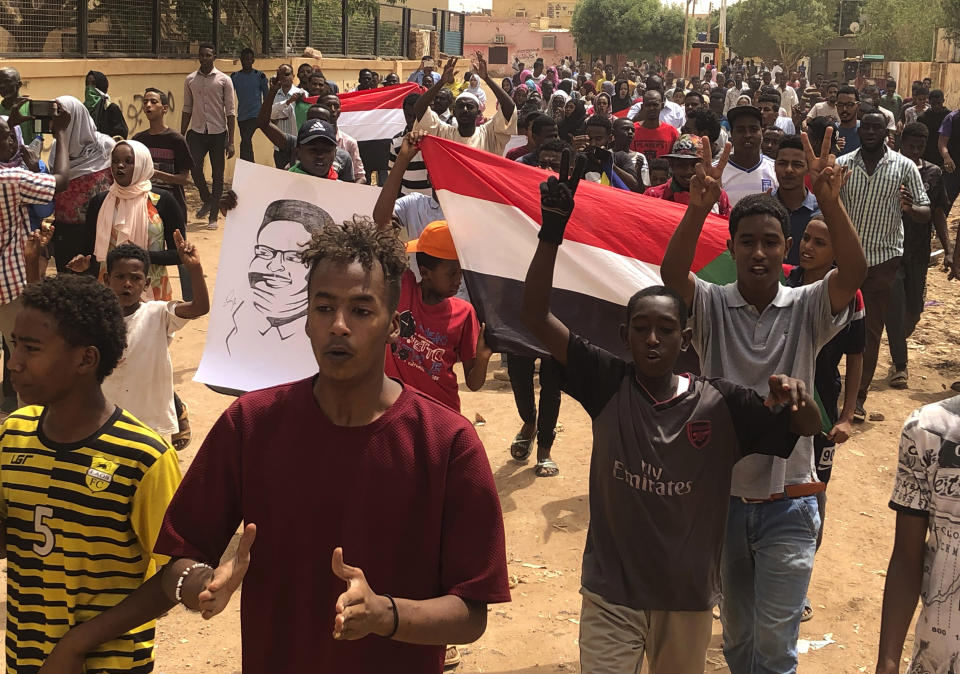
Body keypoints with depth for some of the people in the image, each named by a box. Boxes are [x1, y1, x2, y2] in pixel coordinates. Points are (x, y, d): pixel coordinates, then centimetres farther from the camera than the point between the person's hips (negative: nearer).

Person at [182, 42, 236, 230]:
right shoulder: (190, 80, 7)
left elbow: (231, 112, -2)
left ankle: (213, 216, 11)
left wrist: (231, 141, -7)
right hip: (197, 132, 2)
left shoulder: (224, 80, -1)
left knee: (217, 175, 2)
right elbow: (187, 109, 12)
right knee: (195, 168, -12)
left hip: (218, 132, -2)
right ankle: (206, 200, 16)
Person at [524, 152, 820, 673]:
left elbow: (807, 427, -11)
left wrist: (797, 396, -35)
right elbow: (536, 317, -14)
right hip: (610, 596, -1)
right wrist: (552, 230, -24)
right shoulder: (608, 385, -9)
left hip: (688, 599, 1)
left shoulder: (722, 405, -9)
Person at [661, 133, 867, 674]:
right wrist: (699, 207, -40)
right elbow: (671, 273, -24)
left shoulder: (807, 309, -3)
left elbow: (855, 272, -21)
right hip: (723, 496, 1)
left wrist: (830, 201, -36)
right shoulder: (711, 306, -4)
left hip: (788, 502, -1)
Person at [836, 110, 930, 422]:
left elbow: (926, 213, -2)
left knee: (871, 331, 5)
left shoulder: (904, 167, -2)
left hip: (883, 259, -1)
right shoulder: (842, 165, 1)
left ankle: (859, 396, 14)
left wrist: (910, 208, -24)